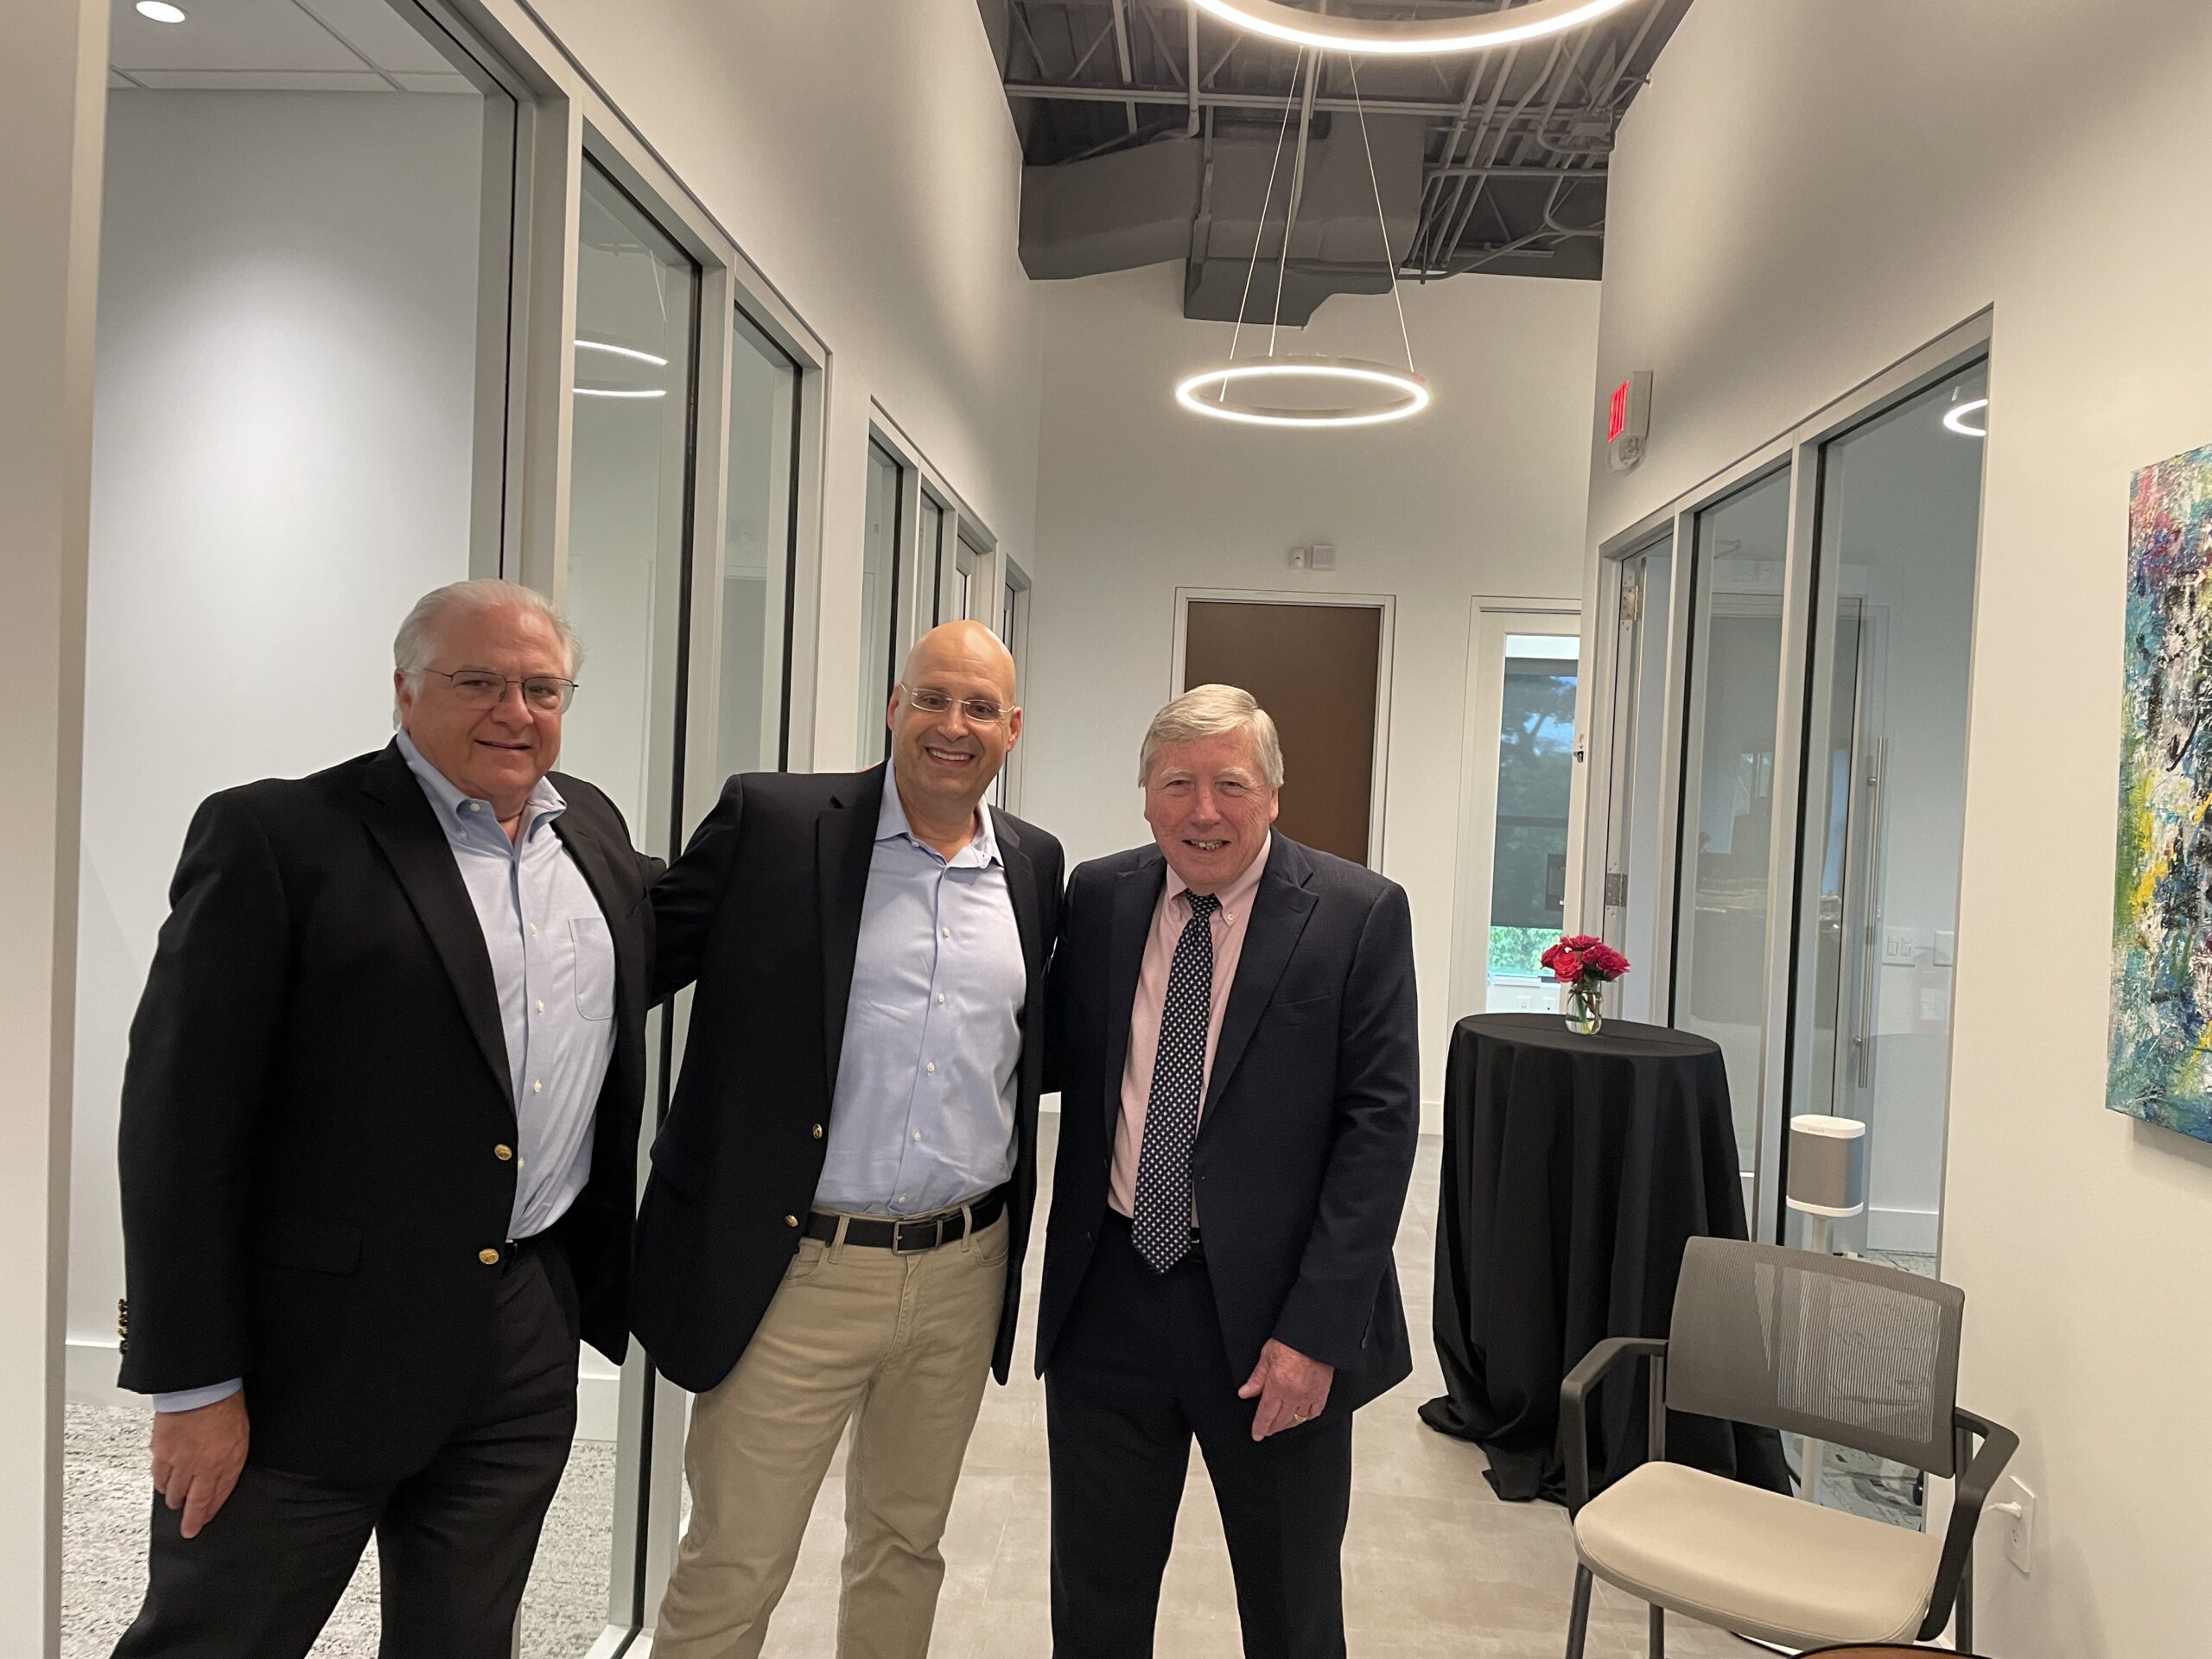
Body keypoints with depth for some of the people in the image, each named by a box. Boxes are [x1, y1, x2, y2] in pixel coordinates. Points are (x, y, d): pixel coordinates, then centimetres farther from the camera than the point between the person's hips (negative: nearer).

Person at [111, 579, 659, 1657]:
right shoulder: (276, 837, -10)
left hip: (530, 1344, 5)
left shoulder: (593, 828, 8)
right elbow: (182, 1121, -12)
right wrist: (194, 1383, -12)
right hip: (318, 1349, -5)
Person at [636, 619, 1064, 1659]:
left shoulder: (1035, 866, 6)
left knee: (905, 1545, 21)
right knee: (732, 1567, 8)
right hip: (797, 1271, -4)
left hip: (963, 1274, 4)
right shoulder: (772, 823, -7)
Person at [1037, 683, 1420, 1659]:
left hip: (1269, 1310, -2)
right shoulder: (1098, 896, 2)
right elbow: (1059, 1062, 9)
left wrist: (1316, 1328, -15)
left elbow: (1380, 1125, -11)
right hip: (1107, 1297, 3)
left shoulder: (1359, 914, -9)